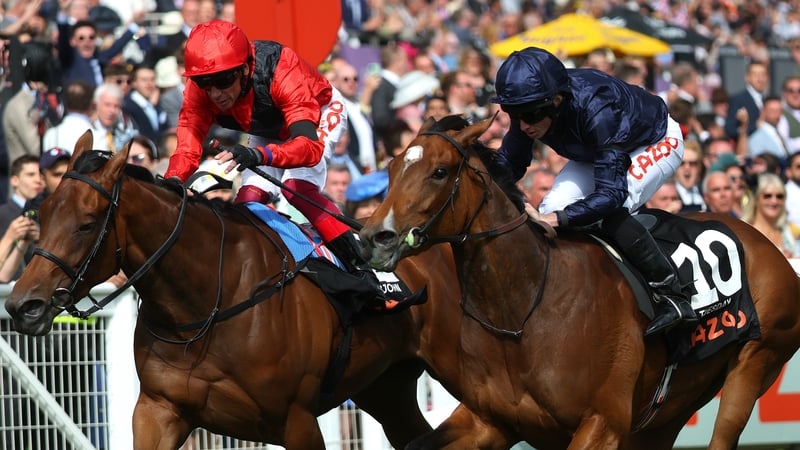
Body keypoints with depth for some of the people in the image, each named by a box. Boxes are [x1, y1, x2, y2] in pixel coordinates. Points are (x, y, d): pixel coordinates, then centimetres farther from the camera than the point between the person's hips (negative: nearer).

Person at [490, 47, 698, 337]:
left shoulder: (595, 109, -44)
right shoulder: (529, 105, -25)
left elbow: (612, 192, -45)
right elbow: (509, 164, -11)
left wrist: (558, 219, -56)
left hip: (658, 143, -7)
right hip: (594, 152, 7)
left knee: (612, 213, -31)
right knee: (550, 209, -12)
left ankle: (672, 297, -18)